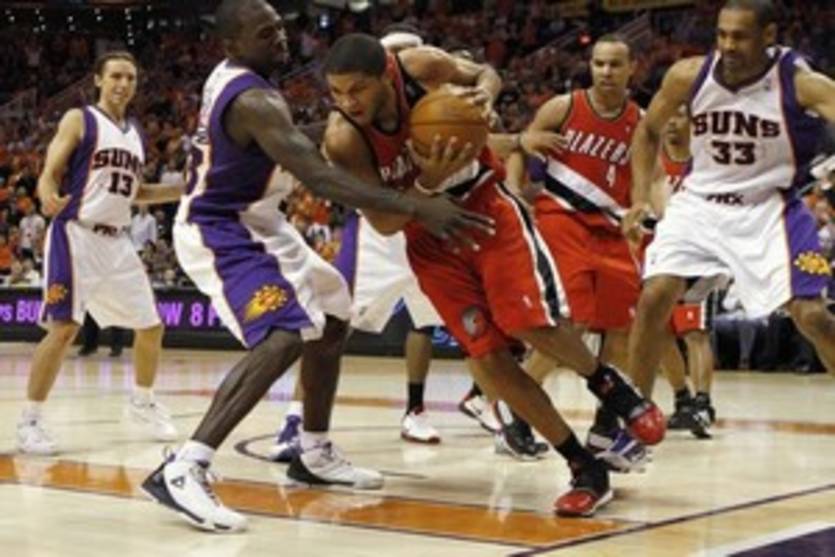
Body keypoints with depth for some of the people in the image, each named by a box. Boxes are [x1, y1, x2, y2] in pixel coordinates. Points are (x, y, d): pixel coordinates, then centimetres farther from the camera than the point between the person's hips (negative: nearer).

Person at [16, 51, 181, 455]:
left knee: (150, 326, 11)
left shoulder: (135, 133, 16)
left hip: (117, 241, 7)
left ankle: (142, 403, 32)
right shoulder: (79, 120, -3)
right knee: (64, 328, -15)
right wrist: (49, 198, -33)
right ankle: (29, 421, -6)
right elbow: (50, 173, -10)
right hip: (77, 235, -7)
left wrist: (184, 190, 14)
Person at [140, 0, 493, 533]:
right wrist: (417, 207, -45)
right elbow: (319, 176, -39)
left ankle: (315, 455, 28)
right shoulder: (254, 100, -27)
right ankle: (183, 470, -31)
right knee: (287, 335, -28)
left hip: (253, 222, 11)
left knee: (332, 320, 18)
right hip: (219, 231, -11)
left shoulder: (232, 76, 4)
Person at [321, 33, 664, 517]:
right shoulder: (343, 139, -22)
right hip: (431, 238, 1)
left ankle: (607, 383, 16)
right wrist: (428, 183, -37)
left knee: (534, 323, -17)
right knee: (487, 358, -8)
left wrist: (483, 95, -22)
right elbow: (383, 222, -19)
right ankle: (587, 470, 2)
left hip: (487, 205, -1)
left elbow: (486, 74, 2)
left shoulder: (422, 66, -20)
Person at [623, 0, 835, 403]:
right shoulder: (689, 75, -10)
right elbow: (649, 130, 8)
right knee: (653, 298, -11)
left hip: (769, 209, -2)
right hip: (699, 203, 2)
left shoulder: (801, 83, -19)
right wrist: (640, 197, 0)